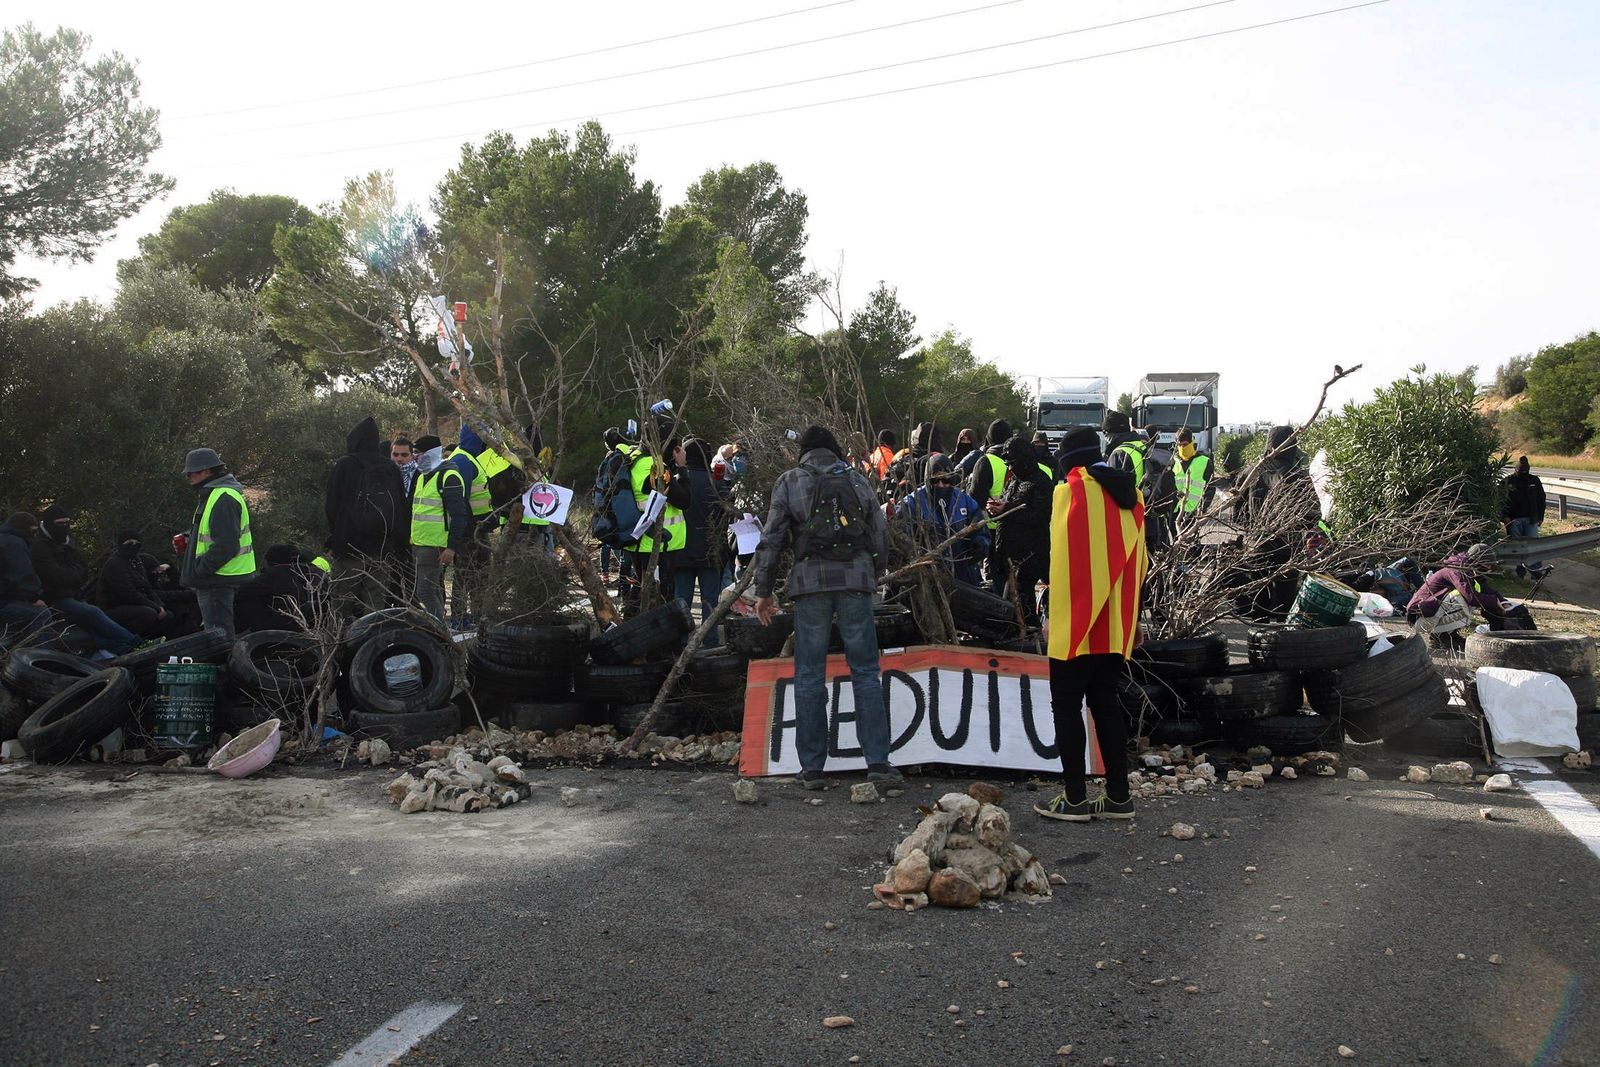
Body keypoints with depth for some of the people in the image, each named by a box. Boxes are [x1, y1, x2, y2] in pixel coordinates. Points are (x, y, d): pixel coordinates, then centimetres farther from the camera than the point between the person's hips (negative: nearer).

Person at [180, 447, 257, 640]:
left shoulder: (223, 499, -18)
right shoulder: (211, 495, 18)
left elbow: (226, 546, -24)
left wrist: (198, 571, -20)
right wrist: (188, 541, 13)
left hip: (219, 580, -11)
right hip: (216, 578, 11)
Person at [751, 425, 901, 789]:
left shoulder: (789, 482, 8)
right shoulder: (857, 480, 14)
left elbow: (771, 538, 1)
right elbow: (881, 536, 13)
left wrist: (763, 591, 5)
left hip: (810, 581, -1)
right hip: (856, 579, 1)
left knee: (809, 676, 5)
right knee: (865, 671, 6)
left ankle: (812, 767, 6)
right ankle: (877, 760, 2)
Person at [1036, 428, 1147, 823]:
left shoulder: (1071, 491, -9)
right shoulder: (1129, 494, 10)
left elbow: (1061, 558, -13)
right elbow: (1139, 561, 14)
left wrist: (1053, 613, -7)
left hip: (1075, 624, -6)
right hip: (1115, 626, 7)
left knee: (1067, 705, 1)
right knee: (1105, 703, 13)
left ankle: (1074, 798, 2)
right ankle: (1117, 796, 14)